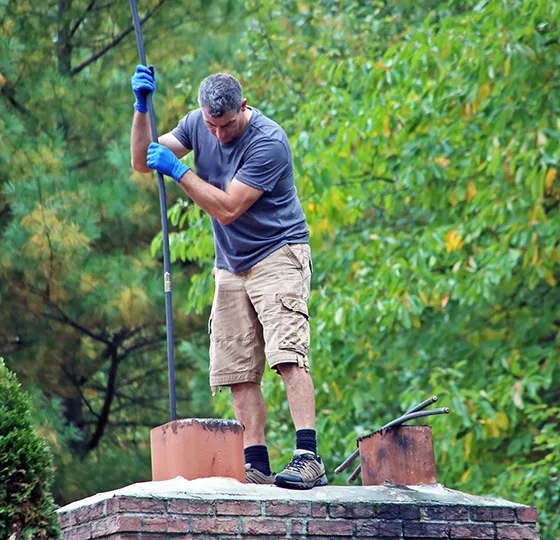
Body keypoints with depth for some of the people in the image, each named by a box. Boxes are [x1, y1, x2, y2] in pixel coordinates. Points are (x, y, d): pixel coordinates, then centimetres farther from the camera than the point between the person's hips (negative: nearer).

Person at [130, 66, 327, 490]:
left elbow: (227, 208, -21)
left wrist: (177, 169, -18)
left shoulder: (268, 141, -19)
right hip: (231, 267, 7)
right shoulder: (198, 125, 3)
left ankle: (309, 457, -28)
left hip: (278, 255, -7)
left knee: (287, 354, -21)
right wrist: (142, 107, -10)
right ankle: (257, 466, 0)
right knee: (239, 371, -1)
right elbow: (143, 162, 3)